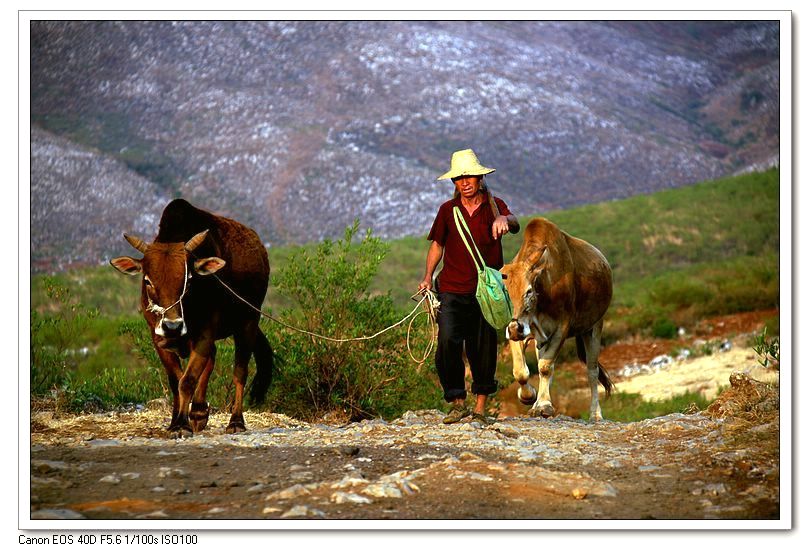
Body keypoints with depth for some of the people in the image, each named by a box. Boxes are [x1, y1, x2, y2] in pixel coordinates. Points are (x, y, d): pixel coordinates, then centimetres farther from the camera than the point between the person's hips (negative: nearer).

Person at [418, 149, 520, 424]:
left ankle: (481, 408, 14)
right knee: (447, 343, -15)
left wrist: (504, 220, -44)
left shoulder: (493, 206, 1)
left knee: (484, 348, 4)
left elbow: (514, 224, -20)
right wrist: (428, 277, 5)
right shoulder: (448, 210, 7)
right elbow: (437, 244, 17)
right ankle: (457, 403, -4)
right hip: (452, 290, 1)